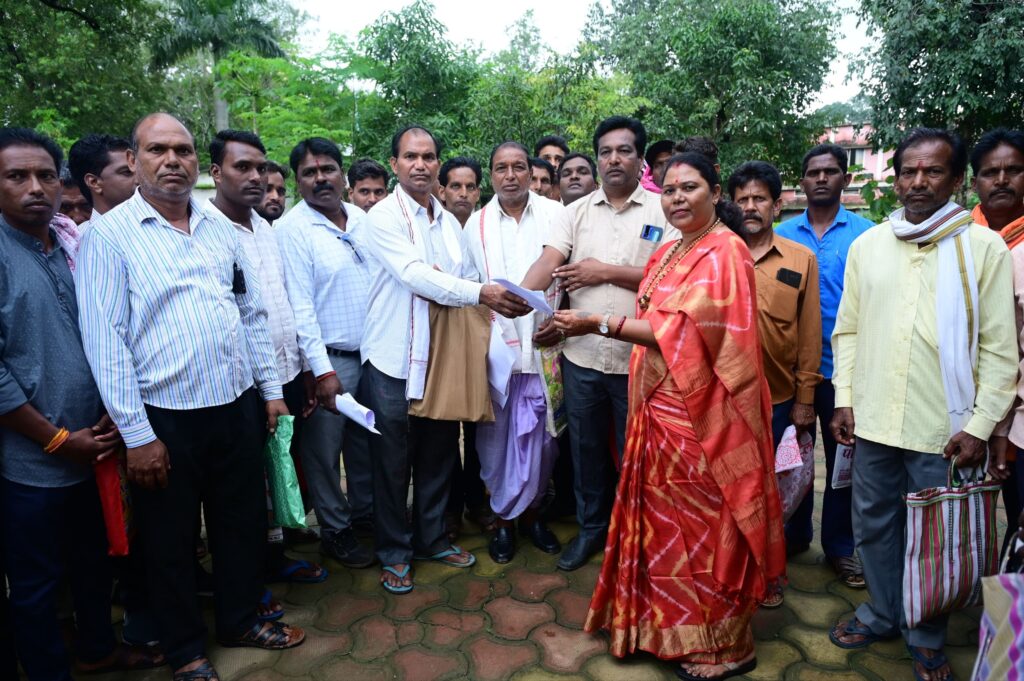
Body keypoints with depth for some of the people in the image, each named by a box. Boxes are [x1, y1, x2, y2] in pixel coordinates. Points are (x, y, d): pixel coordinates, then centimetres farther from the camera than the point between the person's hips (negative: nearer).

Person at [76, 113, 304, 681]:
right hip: (166, 417, -4)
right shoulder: (108, 235, -7)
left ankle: (240, 620, 41)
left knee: (243, 522, 18)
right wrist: (136, 434, -14)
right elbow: (104, 338, -11)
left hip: (238, 405, 5)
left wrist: (271, 389, 9)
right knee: (171, 540, 13)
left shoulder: (220, 226, 8)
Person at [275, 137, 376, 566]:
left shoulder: (362, 220, 6)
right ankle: (335, 531, 25)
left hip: (372, 353, 6)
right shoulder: (292, 229, -11)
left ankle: (365, 511, 37)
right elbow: (299, 305, -14)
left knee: (365, 442, 18)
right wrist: (322, 369, -17)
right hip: (328, 360, -5)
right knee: (324, 451, 7)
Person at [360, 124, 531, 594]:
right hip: (395, 359, -5)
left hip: (443, 357, 5)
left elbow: (469, 278, 11)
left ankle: (431, 538, 34)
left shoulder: (449, 221, 12)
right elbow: (414, 274, -22)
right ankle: (393, 551, 25)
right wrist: (480, 293, -31)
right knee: (392, 463, 7)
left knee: (437, 457, 15)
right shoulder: (385, 216, -8)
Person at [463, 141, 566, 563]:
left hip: (544, 341, 0)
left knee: (541, 433, 9)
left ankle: (531, 512, 29)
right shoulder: (476, 224, 5)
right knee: (497, 435, 7)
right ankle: (503, 517, 26)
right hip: (494, 343, 0)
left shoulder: (555, 214, 2)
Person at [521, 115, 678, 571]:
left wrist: (606, 271, -12)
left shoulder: (662, 211, -1)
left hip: (636, 358, -3)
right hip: (581, 355, 3)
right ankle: (590, 526, 37)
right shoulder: (578, 211, 8)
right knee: (585, 448, 17)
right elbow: (549, 260, -7)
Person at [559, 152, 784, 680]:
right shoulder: (667, 254, 12)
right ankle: (670, 624, 35)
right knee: (667, 520, 16)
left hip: (700, 414, -8)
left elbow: (682, 332, -22)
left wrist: (600, 324, -22)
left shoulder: (724, 252, -13)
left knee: (703, 525, 5)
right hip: (660, 409, 8)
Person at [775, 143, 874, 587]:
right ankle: (794, 533, 32)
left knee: (841, 456, 10)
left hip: (841, 367, -2)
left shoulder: (865, 234, -3)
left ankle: (840, 545, 26)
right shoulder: (783, 234, 3)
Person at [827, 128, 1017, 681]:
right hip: (873, 422, 3)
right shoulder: (867, 245, 5)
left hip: (943, 428, -2)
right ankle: (881, 612, 38)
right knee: (873, 524, 15)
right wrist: (844, 398, 2)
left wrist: (979, 426, -9)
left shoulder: (983, 247, -3)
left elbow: (999, 349, -4)